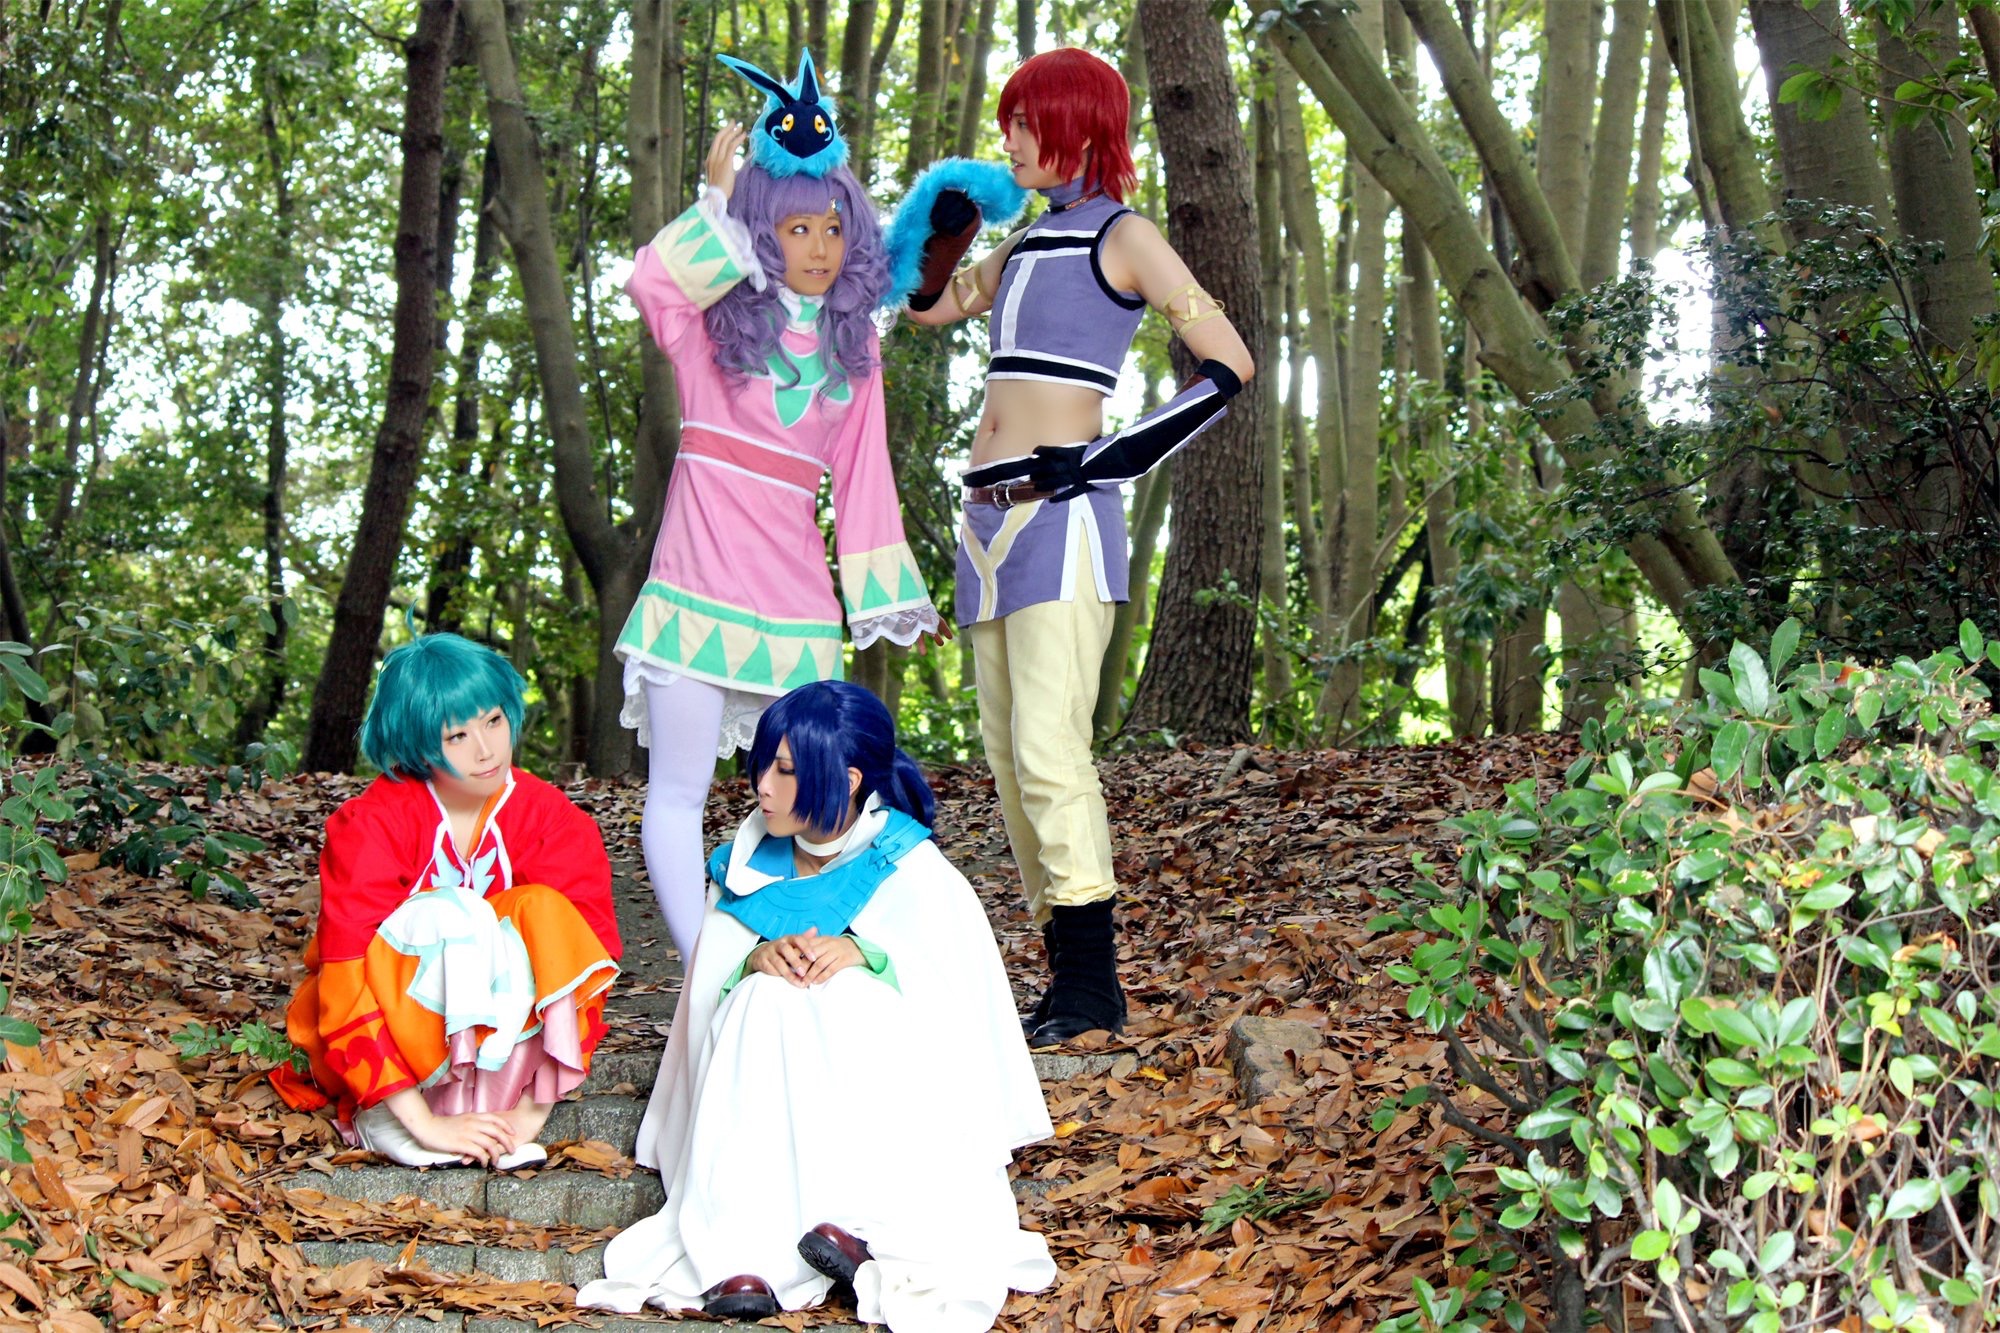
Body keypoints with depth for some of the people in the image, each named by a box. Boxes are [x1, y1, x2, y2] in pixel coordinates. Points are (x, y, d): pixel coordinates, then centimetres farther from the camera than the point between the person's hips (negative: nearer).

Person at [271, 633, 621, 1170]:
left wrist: (532, 1109, -24)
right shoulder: (372, 824, -19)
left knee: (544, 912, -24)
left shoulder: (550, 818, -10)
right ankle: (381, 1116, -23)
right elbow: (348, 983, -25)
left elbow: (582, 957, -14)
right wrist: (425, 1124, -31)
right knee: (442, 919, -31)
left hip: (503, 1040, 3)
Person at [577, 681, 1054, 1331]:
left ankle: (868, 1222, -40)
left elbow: (958, 1000, -10)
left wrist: (866, 955, -25)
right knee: (766, 998, -27)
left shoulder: (915, 875, -3)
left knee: (848, 993, -29)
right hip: (770, 1119, 3)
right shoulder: (749, 865, 8)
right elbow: (707, 995, 5)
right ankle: (751, 1246, -40)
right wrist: (754, 961, -17)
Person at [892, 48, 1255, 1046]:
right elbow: (927, 304, 34)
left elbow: (1229, 366, -7)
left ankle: (1092, 983, -10)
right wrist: (944, 228, 16)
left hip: (1061, 514, -8)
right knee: (1007, 753, 6)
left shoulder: (1122, 238, -2)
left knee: (1047, 748, -15)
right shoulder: (1026, 243, 19)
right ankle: (1065, 967, 11)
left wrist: (1120, 456, -12)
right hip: (987, 515, 9)